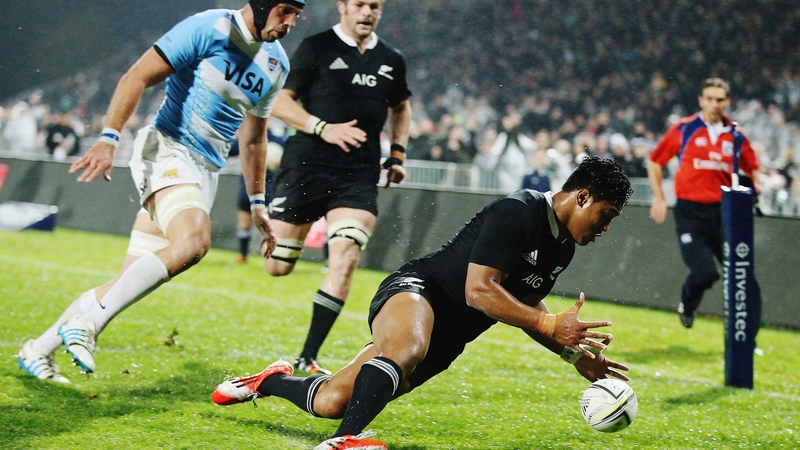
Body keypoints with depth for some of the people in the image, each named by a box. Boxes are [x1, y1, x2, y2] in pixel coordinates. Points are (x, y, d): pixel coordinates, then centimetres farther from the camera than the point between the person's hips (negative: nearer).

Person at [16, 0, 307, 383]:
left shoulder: (276, 63, 13)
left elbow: (253, 139, 25)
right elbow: (138, 77, -12)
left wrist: (257, 203, 26)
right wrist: (109, 138, -23)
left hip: (206, 172, 8)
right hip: (167, 151, -7)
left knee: (128, 284, 5)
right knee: (193, 241, -35)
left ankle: (38, 350, 17)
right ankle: (87, 324, -30)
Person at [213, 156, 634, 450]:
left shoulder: (563, 246, 12)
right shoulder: (517, 211, -17)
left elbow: (523, 305, 25)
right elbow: (478, 291, -24)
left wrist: (577, 354, 14)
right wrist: (550, 325, -28)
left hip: (445, 337, 9)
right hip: (416, 290, -9)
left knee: (331, 402, 5)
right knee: (405, 350, -46)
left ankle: (273, 381, 34)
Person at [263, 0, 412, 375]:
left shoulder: (391, 60, 11)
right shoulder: (315, 48, -2)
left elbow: (401, 108, 29)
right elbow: (280, 102, -4)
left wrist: (397, 154, 15)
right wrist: (324, 129, -17)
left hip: (359, 176, 3)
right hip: (306, 166, -2)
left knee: (345, 262, -14)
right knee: (277, 267, 0)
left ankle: (307, 358, -6)